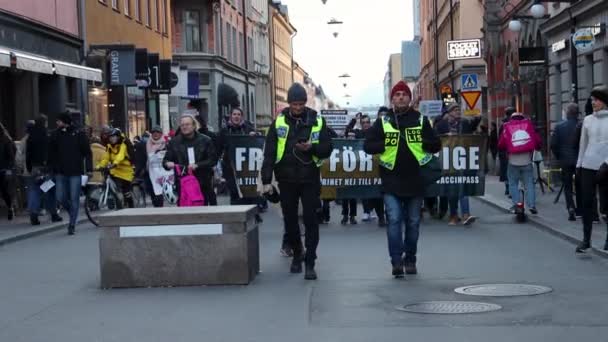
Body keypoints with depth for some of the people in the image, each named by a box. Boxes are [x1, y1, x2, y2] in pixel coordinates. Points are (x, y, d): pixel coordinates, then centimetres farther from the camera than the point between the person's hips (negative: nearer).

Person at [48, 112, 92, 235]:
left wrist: (89, 168, -8)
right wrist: (50, 168, 6)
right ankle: (73, 213, 26)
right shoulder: (55, 135, 6)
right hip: (60, 172, 3)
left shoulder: (78, 135, -2)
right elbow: (51, 153, 11)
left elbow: (87, 152, -1)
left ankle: (72, 225, 5)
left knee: (74, 199, -2)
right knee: (60, 197, 0)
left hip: (75, 172, -3)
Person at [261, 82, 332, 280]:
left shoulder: (317, 121, 0)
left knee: (310, 220, -4)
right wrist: (266, 180, -6)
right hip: (286, 180, 1)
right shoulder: (279, 122, 1)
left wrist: (312, 147, -20)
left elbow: (327, 149, 1)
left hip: (309, 179, -1)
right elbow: (269, 152, -1)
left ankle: (310, 263, -1)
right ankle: (296, 255, 29)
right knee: (290, 219, 11)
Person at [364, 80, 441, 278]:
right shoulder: (383, 122, 5)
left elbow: (436, 145, 6)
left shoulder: (420, 120, 7)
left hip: (415, 181, 2)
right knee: (394, 220, -11)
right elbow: (368, 145, 2)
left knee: (413, 222, 10)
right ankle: (396, 261, -10)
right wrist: (386, 145, -12)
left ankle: (410, 259, 23)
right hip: (392, 181, -2)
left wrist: (420, 143, -11)